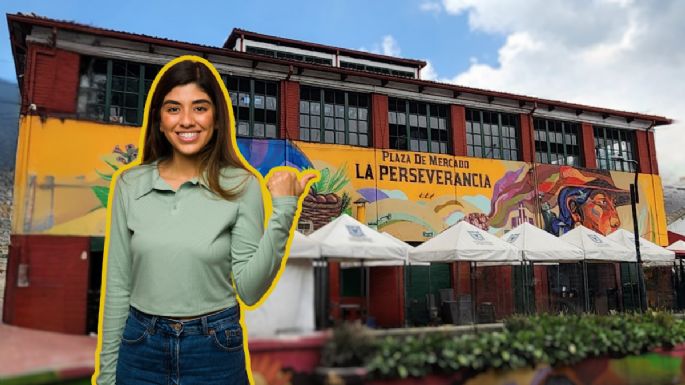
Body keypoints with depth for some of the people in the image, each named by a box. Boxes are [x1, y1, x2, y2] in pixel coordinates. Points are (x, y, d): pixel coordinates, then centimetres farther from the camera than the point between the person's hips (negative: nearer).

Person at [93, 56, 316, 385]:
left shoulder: (241, 185, -10)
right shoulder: (130, 184, -3)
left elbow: (250, 290, -13)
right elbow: (118, 285, 3)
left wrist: (282, 210, -21)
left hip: (214, 351, -2)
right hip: (141, 350, 2)